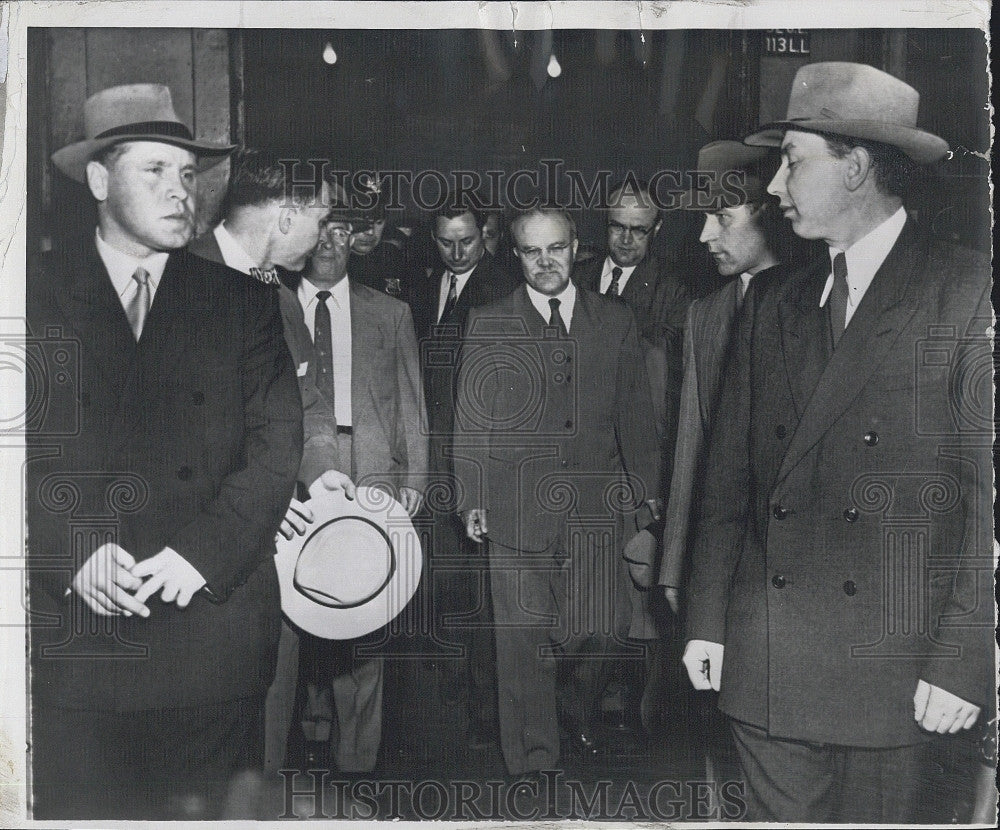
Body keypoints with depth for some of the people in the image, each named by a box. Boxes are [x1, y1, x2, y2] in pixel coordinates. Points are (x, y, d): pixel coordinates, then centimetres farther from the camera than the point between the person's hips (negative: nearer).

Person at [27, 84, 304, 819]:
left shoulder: (243, 302, 9)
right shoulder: (38, 299, 7)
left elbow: (278, 446, 1)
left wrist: (202, 550, -12)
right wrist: (77, 552, -14)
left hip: (214, 632, 1)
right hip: (72, 640, 0)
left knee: (210, 814, 6)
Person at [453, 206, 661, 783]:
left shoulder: (617, 322, 10)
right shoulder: (488, 326, 6)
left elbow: (637, 420, 10)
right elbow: (472, 424, 6)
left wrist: (643, 507, 8)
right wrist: (473, 503, 1)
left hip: (600, 513, 2)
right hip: (517, 514, -1)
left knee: (605, 630, 0)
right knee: (525, 644, 0)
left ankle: (578, 715, 32)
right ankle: (533, 767, 16)